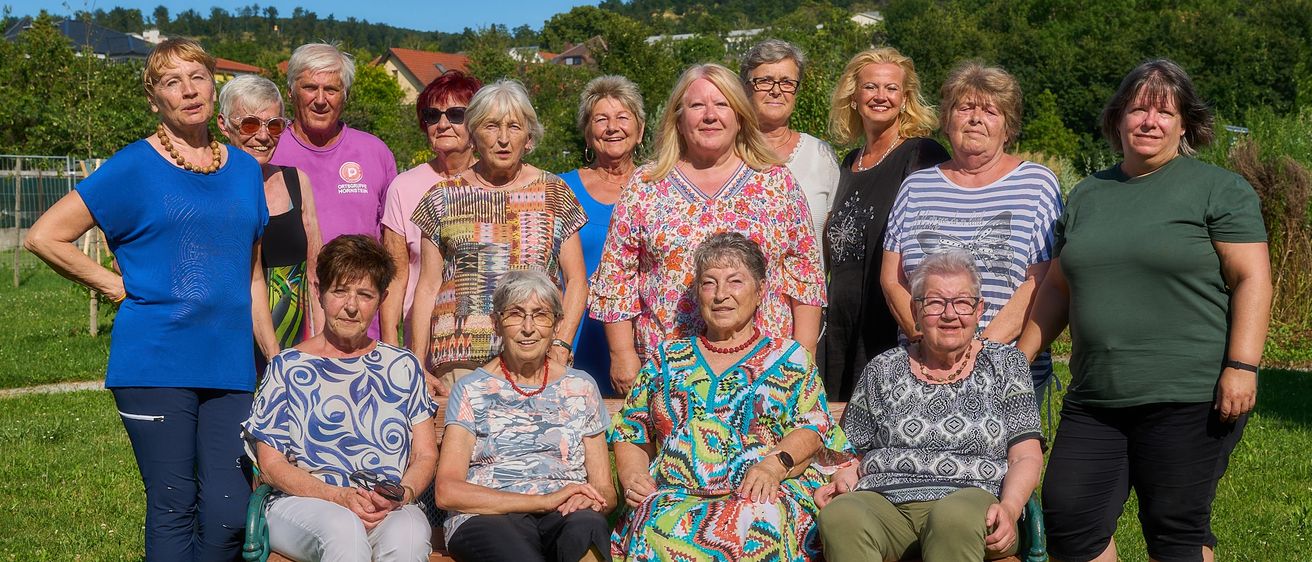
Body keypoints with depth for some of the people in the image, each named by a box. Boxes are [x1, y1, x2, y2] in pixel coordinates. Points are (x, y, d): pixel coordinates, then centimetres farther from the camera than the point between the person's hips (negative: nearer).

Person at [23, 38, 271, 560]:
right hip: (155, 364, -4)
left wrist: (277, 360, 12)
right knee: (174, 511, 2)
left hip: (228, 365, 4)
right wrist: (117, 286, -3)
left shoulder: (244, 169, 13)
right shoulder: (134, 167, -1)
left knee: (230, 515, -1)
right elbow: (44, 237, -1)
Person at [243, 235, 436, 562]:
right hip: (301, 503, -1)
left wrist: (400, 495, -9)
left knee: (409, 534, -36)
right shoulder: (289, 367, 10)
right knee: (343, 528, -37)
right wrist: (338, 496, -12)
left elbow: (426, 455, 14)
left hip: (389, 510, 1)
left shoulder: (402, 366, 18)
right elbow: (271, 464, 4)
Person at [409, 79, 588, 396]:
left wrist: (560, 346, -7)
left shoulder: (554, 194, 10)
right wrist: (417, 366, 0)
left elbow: (576, 282, 7)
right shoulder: (444, 199, 9)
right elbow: (428, 287, 8)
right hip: (459, 363, 0)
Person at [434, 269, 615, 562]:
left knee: (586, 526, -36)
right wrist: (544, 500, -13)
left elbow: (605, 489, 17)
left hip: (567, 516, 2)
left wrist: (592, 500, -11)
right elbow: (447, 491, -4)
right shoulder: (471, 390, 9)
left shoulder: (581, 387, 17)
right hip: (488, 517, -1)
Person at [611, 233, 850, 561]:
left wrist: (775, 463, -16)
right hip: (672, 495, 1)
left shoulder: (789, 358, 17)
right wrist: (633, 476, 0)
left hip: (765, 497, -1)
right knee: (661, 529, -37)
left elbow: (814, 428, 4)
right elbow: (630, 435, 21)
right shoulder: (667, 359, 23)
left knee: (750, 526, -39)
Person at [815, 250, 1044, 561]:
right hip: (883, 501, 2)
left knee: (953, 517, -40)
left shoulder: (1006, 364, 15)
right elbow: (855, 454, 22)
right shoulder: (883, 370, 18)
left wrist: (1009, 508, -12)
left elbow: (1026, 457, 8)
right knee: (840, 516, -35)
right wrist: (843, 479, -2)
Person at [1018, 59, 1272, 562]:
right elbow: (1058, 286, 20)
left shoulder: (1220, 190, 0)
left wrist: (1242, 366, -16)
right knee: (1069, 519, -1)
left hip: (1188, 400, -5)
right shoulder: (1087, 195, 16)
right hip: (1093, 401, 5)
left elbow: (1252, 279, -6)